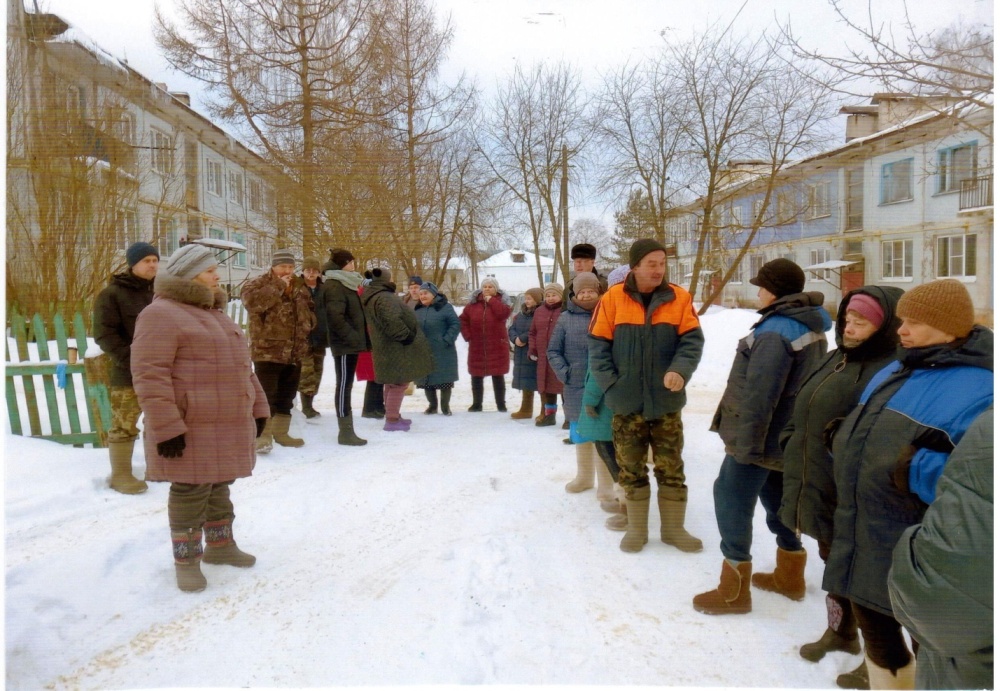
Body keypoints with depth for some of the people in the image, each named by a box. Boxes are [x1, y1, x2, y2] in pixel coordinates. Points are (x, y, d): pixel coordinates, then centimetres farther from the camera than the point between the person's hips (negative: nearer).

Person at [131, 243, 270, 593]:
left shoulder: (215, 313, 18)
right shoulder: (161, 314, -12)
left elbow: (241, 365, 21)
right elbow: (150, 375, -20)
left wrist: (258, 407, 17)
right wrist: (166, 427, -24)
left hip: (227, 425, 9)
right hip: (191, 427, -8)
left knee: (218, 486, 18)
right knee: (191, 491, 1)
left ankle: (220, 545, 32)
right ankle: (186, 561, 16)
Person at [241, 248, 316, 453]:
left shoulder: (300, 289, 15)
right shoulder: (259, 284, -4)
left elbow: (311, 311, 25)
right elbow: (252, 301, -25)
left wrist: (308, 323, 3)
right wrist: (279, 286, -20)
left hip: (295, 353, 7)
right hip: (267, 351, -7)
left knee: (286, 396, 15)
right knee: (266, 395, -10)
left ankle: (280, 432, 27)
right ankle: (263, 436, -4)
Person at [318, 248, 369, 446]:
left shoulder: (345, 284, 19)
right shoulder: (334, 286, -12)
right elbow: (336, 318, -21)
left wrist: (359, 339, 11)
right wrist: (353, 338, -21)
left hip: (350, 343, 9)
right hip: (344, 344, -9)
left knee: (346, 385, 11)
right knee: (344, 385, -5)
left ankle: (347, 430, 17)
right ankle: (345, 432, 0)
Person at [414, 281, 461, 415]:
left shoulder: (445, 307, -6)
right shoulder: (417, 310, 11)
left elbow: (455, 325, -10)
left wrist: (447, 340, -17)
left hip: (442, 352, -5)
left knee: (444, 378, 1)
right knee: (426, 379, 10)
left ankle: (446, 405, 15)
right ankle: (432, 404, 24)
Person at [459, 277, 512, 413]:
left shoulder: (501, 301, 1)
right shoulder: (473, 303, 6)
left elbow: (503, 313, -21)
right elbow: (463, 320, 8)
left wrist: (491, 300, -14)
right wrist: (468, 336, -3)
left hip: (497, 347, -2)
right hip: (477, 347, 3)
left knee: (498, 376, 4)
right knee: (476, 376, 9)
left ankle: (501, 404, 13)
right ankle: (476, 404, 21)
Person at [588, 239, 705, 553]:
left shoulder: (679, 298, -1)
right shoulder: (613, 298, -4)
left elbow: (692, 340, -5)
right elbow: (598, 344, -2)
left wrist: (680, 370, -22)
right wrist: (610, 383, -10)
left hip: (666, 401, 1)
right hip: (626, 402, 0)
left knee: (671, 469, 10)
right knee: (631, 469, 11)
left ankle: (673, 528, 26)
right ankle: (636, 528, 27)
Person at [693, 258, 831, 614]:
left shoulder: (774, 331, -23)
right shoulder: (812, 325, 8)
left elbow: (757, 395, -27)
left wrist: (747, 443, -23)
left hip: (760, 437, -10)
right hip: (789, 436, 10)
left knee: (733, 501, -1)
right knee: (778, 498, 21)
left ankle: (734, 591, 7)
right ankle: (789, 575, 36)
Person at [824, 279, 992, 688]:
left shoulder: (980, 389, -18)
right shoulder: (895, 371, 10)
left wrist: (918, 471, -28)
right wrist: (845, 441, 7)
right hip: (864, 538, 8)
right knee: (873, 626, 23)